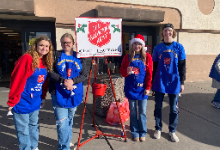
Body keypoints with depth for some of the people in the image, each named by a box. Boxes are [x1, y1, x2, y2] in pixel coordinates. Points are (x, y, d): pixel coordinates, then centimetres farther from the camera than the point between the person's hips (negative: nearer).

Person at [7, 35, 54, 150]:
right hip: (22, 102, -7)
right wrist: (12, 101, -16)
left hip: (35, 102, 7)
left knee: (34, 126, 21)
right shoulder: (27, 58, -18)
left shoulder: (46, 62, 4)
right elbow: (16, 80, -19)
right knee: (23, 130, 9)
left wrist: (42, 97, 13)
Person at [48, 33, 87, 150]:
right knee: (62, 122, -7)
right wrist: (63, 80, -21)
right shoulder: (56, 55, 2)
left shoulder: (79, 57, 5)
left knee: (70, 120, 17)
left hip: (74, 93, 3)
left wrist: (72, 81, -18)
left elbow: (84, 75, -1)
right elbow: (50, 72, -6)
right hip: (58, 93, -2)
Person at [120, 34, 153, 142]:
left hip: (142, 88, 0)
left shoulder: (147, 57, 0)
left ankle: (142, 132, 25)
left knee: (142, 112, 7)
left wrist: (148, 87, -6)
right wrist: (126, 72, -19)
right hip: (131, 88, 1)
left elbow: (149, 74, -1)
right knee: (133, 112, 10)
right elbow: (122, 71, 4)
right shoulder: (127, 57, 2)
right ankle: (135, 132, 25)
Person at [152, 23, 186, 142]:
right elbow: (154, 66, 5)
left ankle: (172, 131, 27)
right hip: (159, 82, 1)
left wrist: (182, 82, -2)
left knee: (173, 108, 9)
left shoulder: (179, 47, 0)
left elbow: (182, 66, 2)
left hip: (174, 82, 0)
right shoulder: (158, 48, 2)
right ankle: (158, 129, 28)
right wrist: (152, 82, 4)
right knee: (158, 107, 9)